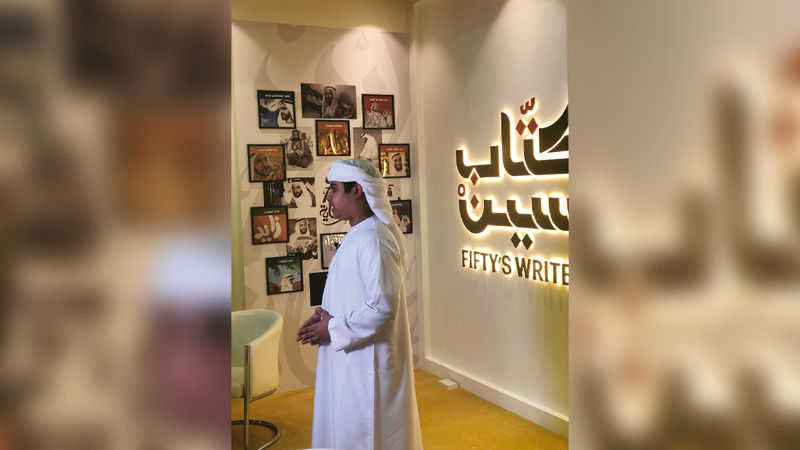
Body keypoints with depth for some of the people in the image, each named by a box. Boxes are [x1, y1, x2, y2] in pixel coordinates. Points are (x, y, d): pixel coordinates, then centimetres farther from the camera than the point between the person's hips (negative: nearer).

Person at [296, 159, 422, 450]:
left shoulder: (373, 240, -22)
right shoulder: (356, 235, 10)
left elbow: (383, 306, -27)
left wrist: (333, 328, -17)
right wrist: (325, 317, 3)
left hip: (368, 361, -10)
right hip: (348, 358, 10)